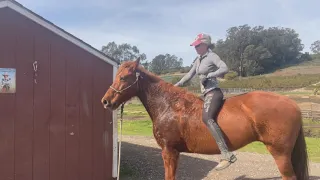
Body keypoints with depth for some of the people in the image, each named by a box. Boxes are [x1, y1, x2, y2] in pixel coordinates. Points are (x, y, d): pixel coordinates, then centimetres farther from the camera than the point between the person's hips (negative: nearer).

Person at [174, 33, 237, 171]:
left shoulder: (212, 56, -6)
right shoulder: (198, 59, 19)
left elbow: (225, 69, -21)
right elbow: (190, 75, 24)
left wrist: (208, 75, -23)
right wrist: (177, 85, 17)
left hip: (213, 92, -11)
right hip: (206, 94, 11)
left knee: (207, 118, -31)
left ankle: (227, 155, -37)